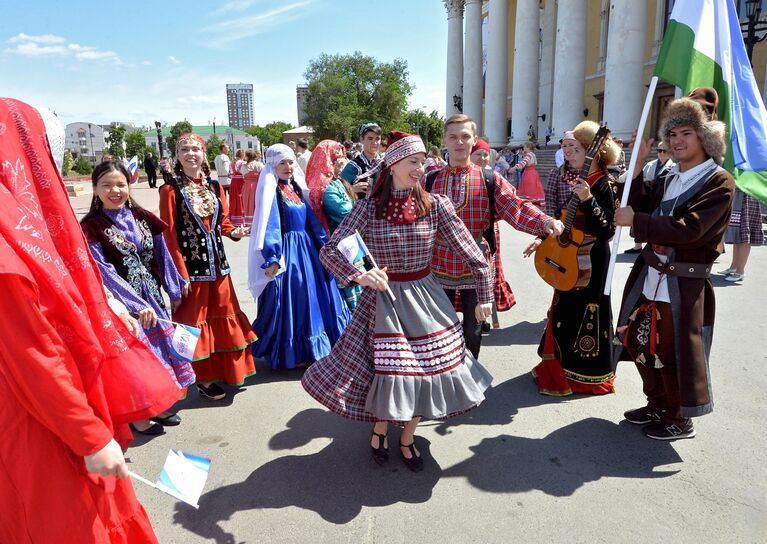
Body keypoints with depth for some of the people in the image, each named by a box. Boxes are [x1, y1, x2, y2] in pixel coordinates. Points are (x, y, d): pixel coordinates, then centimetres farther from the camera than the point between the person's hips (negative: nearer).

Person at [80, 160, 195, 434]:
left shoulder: (142, 218, 3)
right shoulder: (90, 227, -10)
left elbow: (162, 256, 8)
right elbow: (105, 271, -16)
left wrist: (175, 289, 11)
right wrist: (137, 304, -22)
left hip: (152, 295, 5)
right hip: (121, 300, -5)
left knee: (159, 342, 13)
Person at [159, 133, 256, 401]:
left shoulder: (214, 186, 9)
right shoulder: (171, 190, -7)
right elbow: (169, 235, -11)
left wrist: (234, 232, -7)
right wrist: (180, 273, -16)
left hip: (217, 262, 6)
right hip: (190, 264, -6)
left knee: (223, 315, 14)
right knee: (196, 321, 5)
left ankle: (226, 369, 31)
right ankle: (204, 378, 17)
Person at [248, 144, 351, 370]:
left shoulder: (297, 186, 11)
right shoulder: (271, 191, -9)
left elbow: (312, 220, 13)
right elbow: (269, 226, -17)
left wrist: (325, 245, 11)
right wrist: (272, 258, -23)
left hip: (307, 248, 8)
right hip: (286, 250, -8)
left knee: (311, 296, 14)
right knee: (289, 301, 0)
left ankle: (308, 347, 29)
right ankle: (291, 354, 14)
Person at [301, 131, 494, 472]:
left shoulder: (435, 205, -5)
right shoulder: (369, 208, -8)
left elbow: (472, 253, -3)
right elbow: (329, 250, -11)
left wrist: (484, 297, -2)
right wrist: (360, 276, -27)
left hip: (425, 299, 2)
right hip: (383, 300, -2)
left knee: (428, 369, 8)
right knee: (387, 371, 1)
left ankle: (407, 437, 35)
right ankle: (380, 428, 36)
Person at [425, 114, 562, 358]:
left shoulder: (490, 180, -2)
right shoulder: (430, 181, 3)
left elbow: (516, 207, -14)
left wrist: (544, 221, -31)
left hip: (475, 268, 0)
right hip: (439, 267, 1)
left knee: (473, 332, 11)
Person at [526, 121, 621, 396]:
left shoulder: (604, 185, -16)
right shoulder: (578, 181, 9)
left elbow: (607, 230, -24)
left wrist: (588, 200, -32)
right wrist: (545, 239, 11)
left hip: (591, 262, -9)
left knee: (585, 314, 2)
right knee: (564, 311, 16)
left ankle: (585, 376, 19)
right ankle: (561, 369, 32)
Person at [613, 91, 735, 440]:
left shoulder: (718, 182, -10)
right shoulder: (668, 179, 11)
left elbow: (689, 230, -22)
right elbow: (642, 209, 4)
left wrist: (636, 221, -23)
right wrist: (637, 167, -1)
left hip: (683, 285, -7)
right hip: (649, 277, 7)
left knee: (673, 353, 5)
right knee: (640, 343, 16)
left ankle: (679, 420, 27)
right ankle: (657, 406, 36)